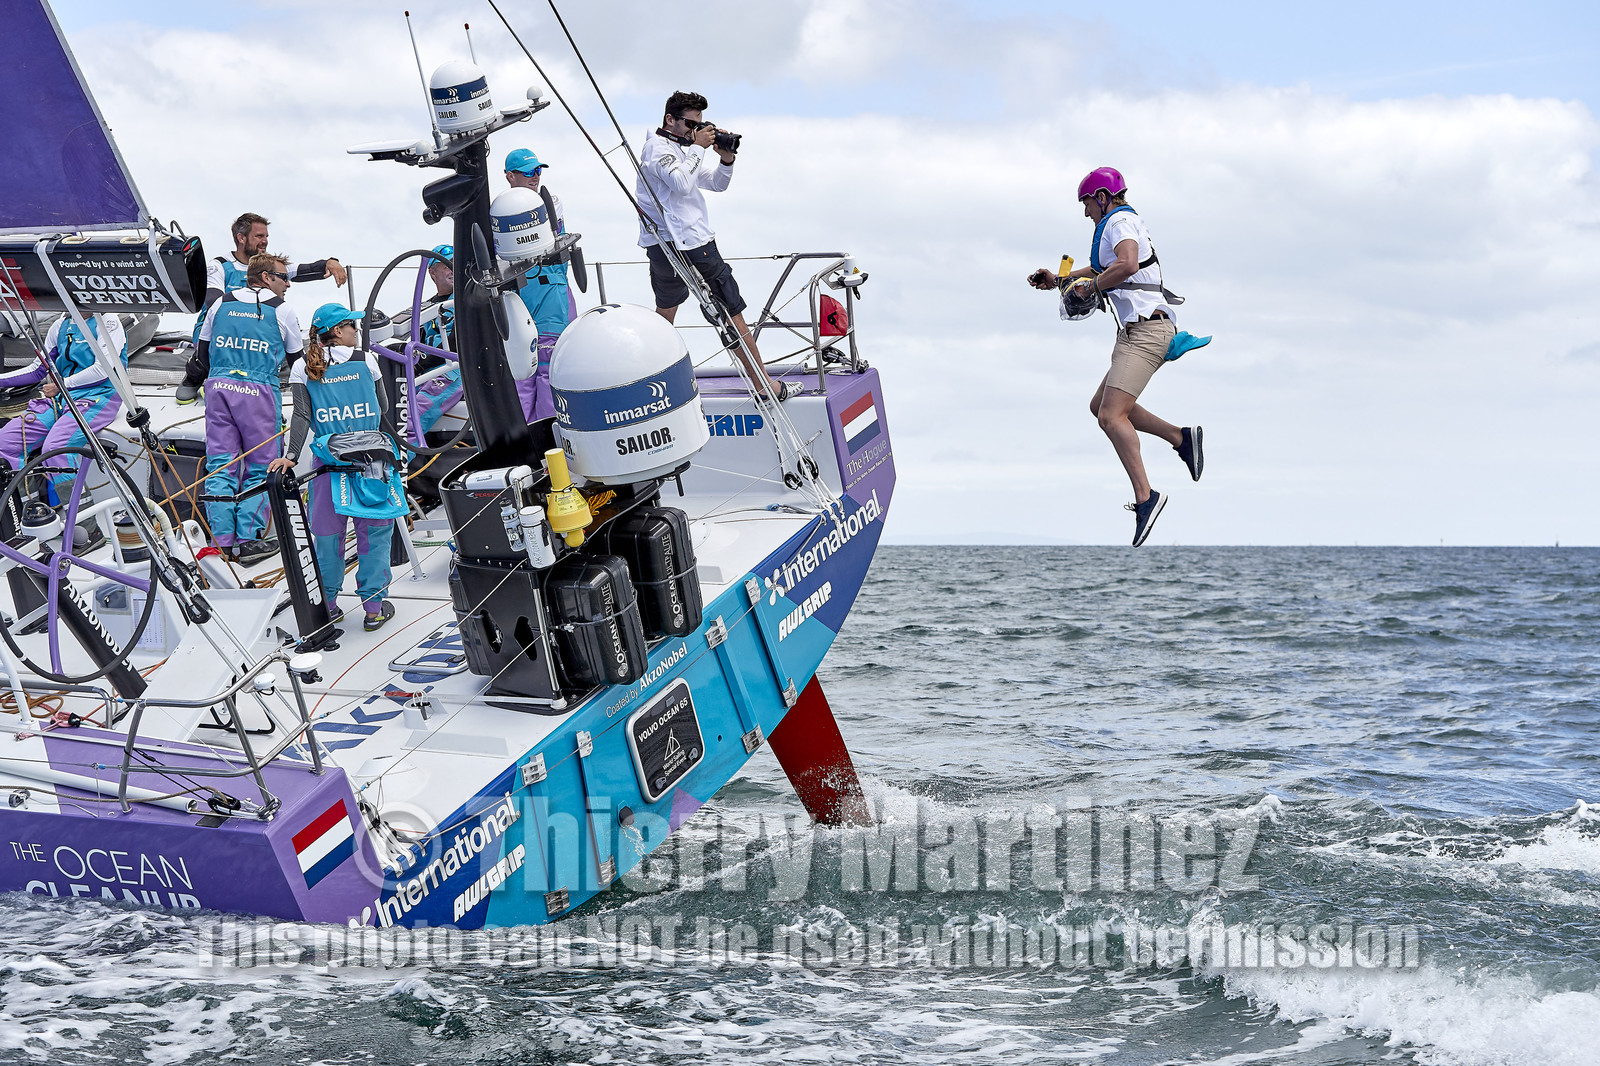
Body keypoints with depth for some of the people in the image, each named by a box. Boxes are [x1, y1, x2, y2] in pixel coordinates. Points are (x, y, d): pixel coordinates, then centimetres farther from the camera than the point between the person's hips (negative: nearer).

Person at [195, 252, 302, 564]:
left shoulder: (221, 304, 12)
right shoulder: (281, 310, 1)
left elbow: (203, 350, 17)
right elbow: (296, 356, 10)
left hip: (218, 386, 4)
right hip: (259, 392, -4)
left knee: (220, 465, 6)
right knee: (260, 467, 4)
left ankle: (222, 540, 3)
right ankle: (249, 540, 0)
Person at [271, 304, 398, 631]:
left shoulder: (303, 368, 1)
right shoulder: (364, 361, 0)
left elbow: (302, 416, -9)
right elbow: (382, 410, 6)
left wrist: (291, 455, -13)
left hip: (328, 459, 2)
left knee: (328, 531, 11)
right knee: (375, 529, 6)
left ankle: (328, 604, 17)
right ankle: (374, 606, 5)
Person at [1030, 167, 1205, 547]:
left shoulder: (1119, 222, -7)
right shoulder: (1126, 224, 25)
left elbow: (1126, 265, -28)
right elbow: (1100, 269, 42)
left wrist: (1092, 286, -13)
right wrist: (1058, 280, 35)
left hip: (1145, 329, -11)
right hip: (1138, 331, 11)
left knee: (1112, 416, -19)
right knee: (1100, 406, 17)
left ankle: (1145, 496, -26)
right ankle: (1181, 437, 12)